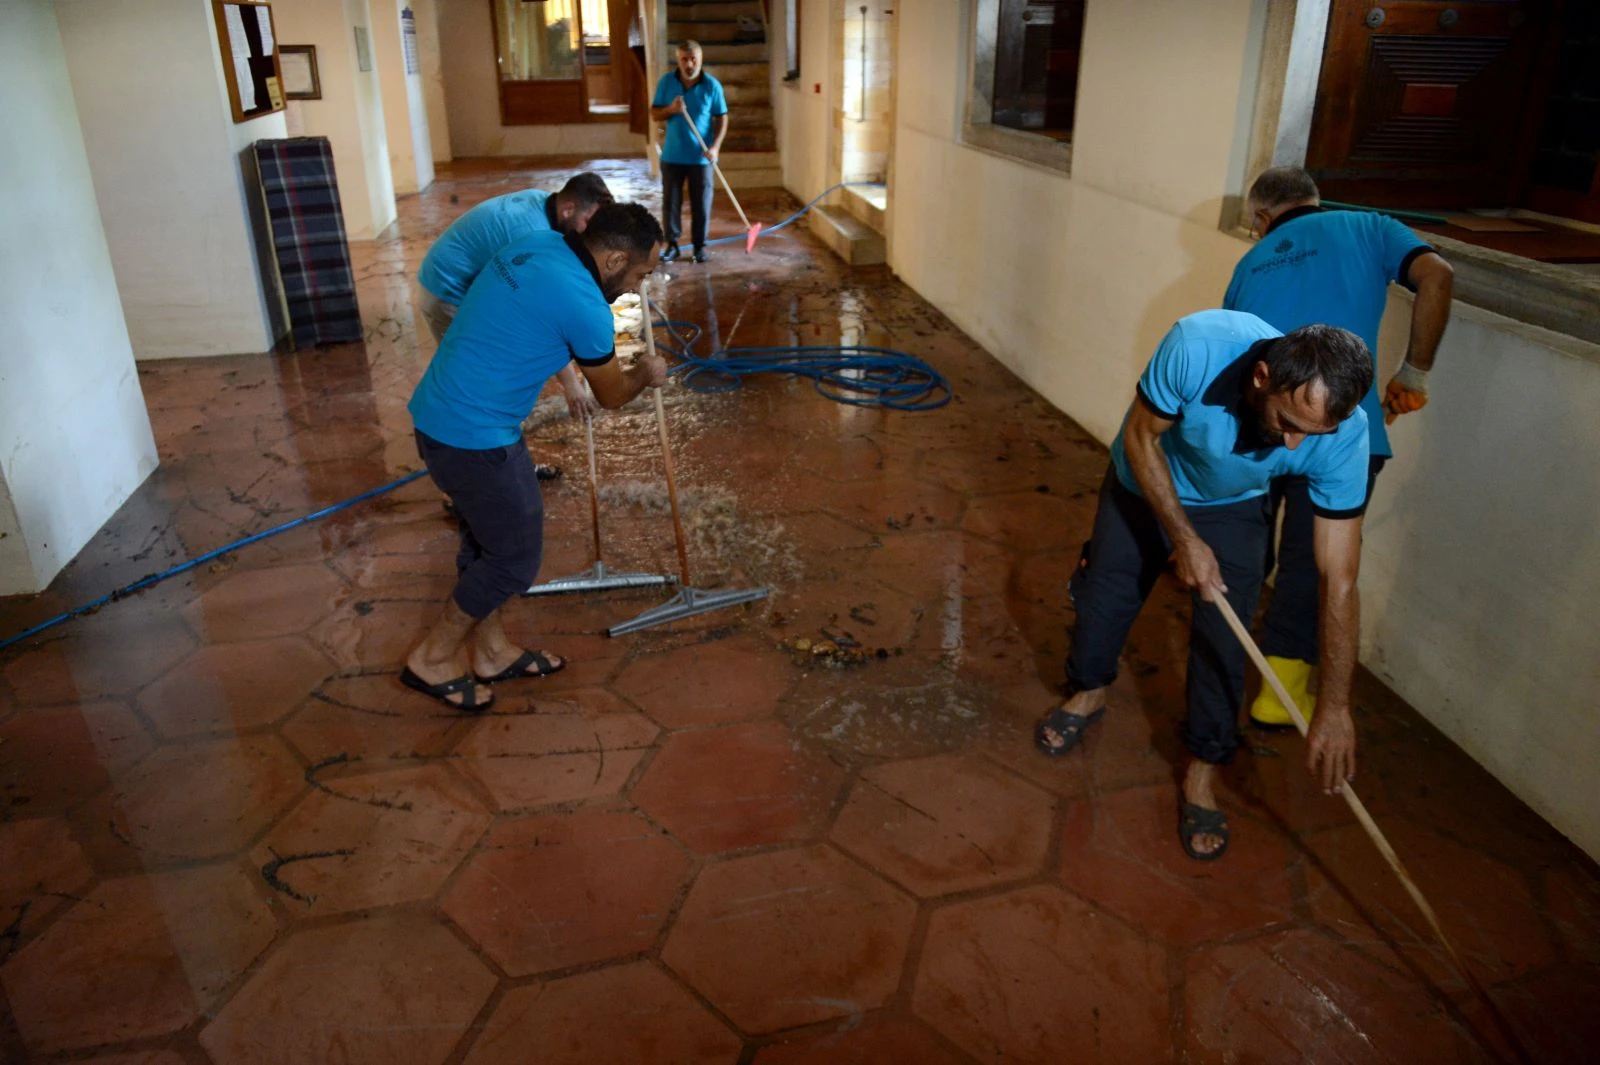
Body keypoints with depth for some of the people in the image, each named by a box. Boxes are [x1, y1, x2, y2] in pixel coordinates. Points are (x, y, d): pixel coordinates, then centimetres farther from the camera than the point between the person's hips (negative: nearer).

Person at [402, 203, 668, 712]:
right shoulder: (583, 304, -21)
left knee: (485, 538, 21)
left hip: (438, 416, 9)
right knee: (515, 557, 6)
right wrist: (646, 374, 17)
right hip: (474, 437, -9)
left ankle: (490, 651, 37)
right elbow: (611, 395, -2)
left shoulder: (541, 243, 3)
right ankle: (432, 658, 20)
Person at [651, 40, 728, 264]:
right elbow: (654, 113, 4)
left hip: (700, 158, -1)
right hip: (672, 156, 1)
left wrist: (715, 146, -14)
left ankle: (699, 246, 18)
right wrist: (671, 109, -17)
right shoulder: (666, 82, -1)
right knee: (670, 202, 6)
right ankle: (672, 244, 19)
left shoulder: (712, 85, -6)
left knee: (701, 205, 4)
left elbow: (722, 118, -1)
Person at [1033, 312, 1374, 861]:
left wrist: (1335, 708, -26)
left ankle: (1203, 772, 16)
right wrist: (1184, 539, -26)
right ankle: (1088, 693, 41)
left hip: (1232, 507, 1)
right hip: (1144, 481, 0)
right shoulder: (1198, 346, -42)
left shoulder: (1343, 435, -35)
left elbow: (1339, 583, -28)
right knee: (1104, 591, 10)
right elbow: (1140, 436, -22)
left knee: (1223, 640, -6)